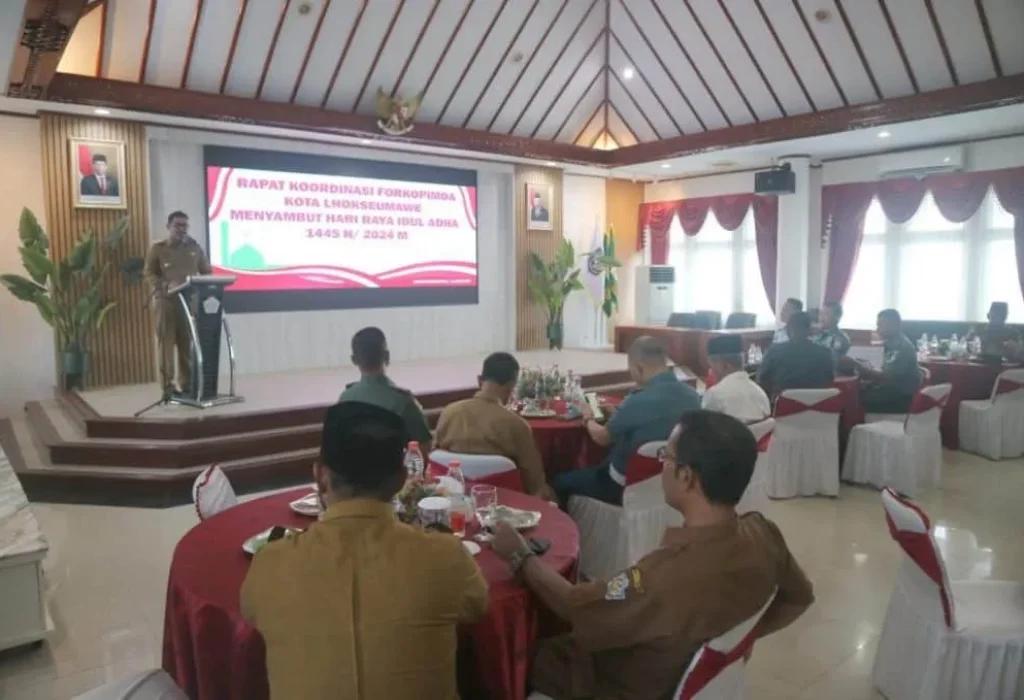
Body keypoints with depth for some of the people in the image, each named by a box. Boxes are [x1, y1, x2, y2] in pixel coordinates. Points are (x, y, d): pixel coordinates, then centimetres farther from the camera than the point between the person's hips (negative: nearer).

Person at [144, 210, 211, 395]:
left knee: (188, 343, 2)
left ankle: (188, 385, 9)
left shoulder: (194, 247, 13)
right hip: (166, 300, -2)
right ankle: (168, 386, -1)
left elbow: (207, 272, 16)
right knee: (167, 343, -4)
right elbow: (148, 273, 1)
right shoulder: (157, 248, 5)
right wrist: (166, 285, -16)